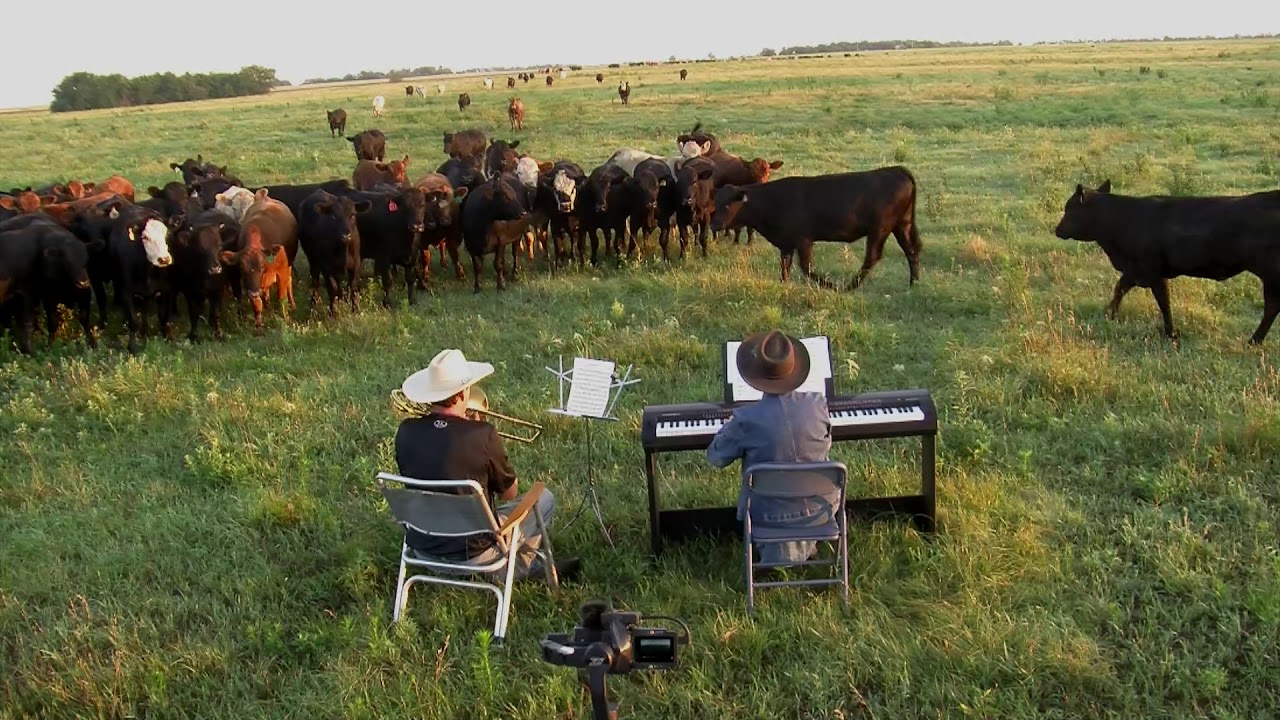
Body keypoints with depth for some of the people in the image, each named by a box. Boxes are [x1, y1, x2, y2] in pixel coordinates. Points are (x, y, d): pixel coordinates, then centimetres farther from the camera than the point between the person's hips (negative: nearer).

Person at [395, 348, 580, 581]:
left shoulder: (405, 432, -11)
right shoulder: (483, 435, -23)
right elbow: (510, 493, -7)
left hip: (421, 546, 5)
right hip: (472, 552, -5)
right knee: (544, 498, 14)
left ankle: (533, 566, 39)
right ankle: (520, 566, 32)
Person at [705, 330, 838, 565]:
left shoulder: (746, 418, -22)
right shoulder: (817, 404, -15)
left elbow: (716, 457, -5)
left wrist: (729, 426, 15)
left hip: (769, 513, -1)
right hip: (819, 509, 1)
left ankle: (776, 547, 20)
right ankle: (805, 543, 31)